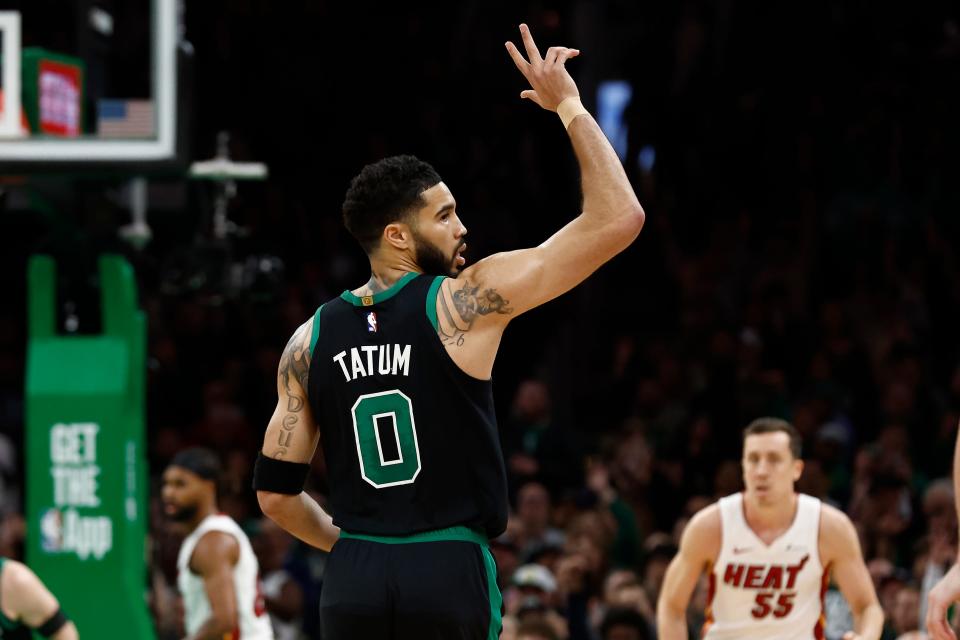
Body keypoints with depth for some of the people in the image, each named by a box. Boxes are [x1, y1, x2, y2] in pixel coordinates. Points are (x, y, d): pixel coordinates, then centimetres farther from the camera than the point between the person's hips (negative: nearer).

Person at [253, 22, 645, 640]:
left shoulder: (311, 339, 8)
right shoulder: (467, 302, -6)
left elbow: (276, 492, 10)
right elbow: (619, 218, -5)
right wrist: (569, 107, 5)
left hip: (353, 586, 4)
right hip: (449, 577, -4)